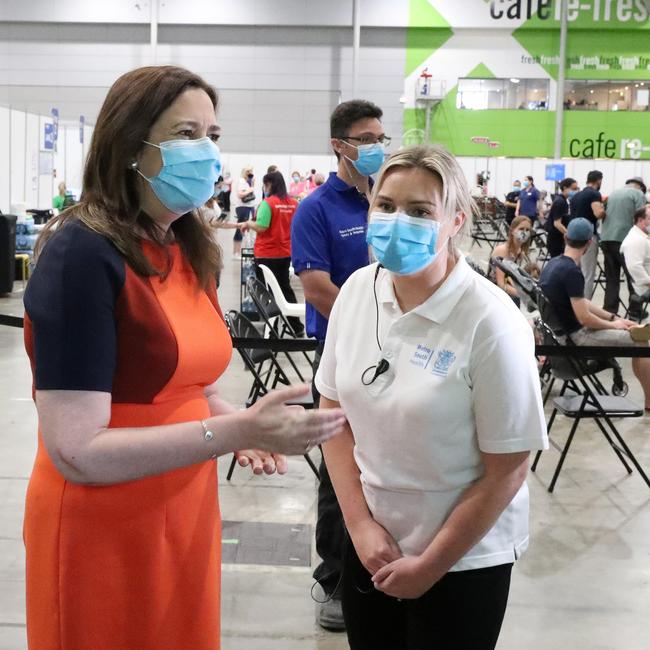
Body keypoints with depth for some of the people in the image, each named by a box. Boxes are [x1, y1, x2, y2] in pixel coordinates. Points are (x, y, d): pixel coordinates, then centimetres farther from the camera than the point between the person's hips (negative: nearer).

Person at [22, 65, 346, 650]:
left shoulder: (188, 249, 3)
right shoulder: (83, 254, -21)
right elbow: (76, 451, -26)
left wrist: (244, 426, -4)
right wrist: (236, 430, -29)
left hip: (185, 515, 7)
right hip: (103, 535, -7)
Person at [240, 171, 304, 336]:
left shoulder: (268, 203, -17)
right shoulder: (293, 203, 0)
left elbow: (261, 227, -21)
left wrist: (247, 224, -4)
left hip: (267, 254, -6)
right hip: (286, 253, 6)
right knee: (285, 287, 18)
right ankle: (296, 326, 20)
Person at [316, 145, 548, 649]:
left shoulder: (492, 324, -20)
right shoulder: (358, 289, -6)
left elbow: (507, 471, -14)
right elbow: (334, 410, 3)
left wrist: (430, 565, -9)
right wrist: (360, 523, -4)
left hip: (464, 559, -4)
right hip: (370, 541, 4)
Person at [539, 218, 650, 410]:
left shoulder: (552, 264, 4)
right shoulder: (572, 271, -24)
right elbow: (584, 317, -23)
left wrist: (614, 318, 10)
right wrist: (613, 325, -6)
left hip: (559, 330, 9)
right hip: (574, 337, -9)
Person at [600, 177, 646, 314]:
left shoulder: (613, 193, 21)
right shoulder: (638, 194, 1)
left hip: (606, 238, 6)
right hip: (624, 239, -6)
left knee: (611, 278, 9)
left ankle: (609, 311, 6)